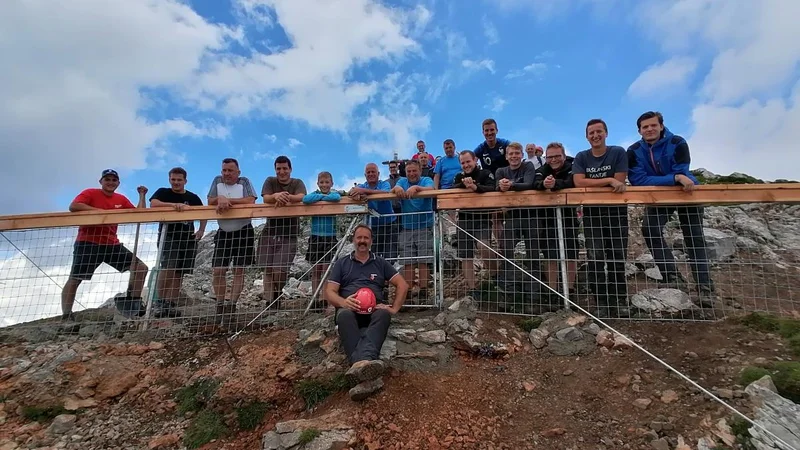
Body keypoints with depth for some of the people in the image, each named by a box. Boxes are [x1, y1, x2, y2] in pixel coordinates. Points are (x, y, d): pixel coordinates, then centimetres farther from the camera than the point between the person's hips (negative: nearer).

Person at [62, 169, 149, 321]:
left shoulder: (122, 199, 11)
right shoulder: (90, 193, -2)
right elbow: (73, 207, -18)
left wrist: (142, 195, 2)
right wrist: (99, 210, -22)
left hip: (112, 244, 5)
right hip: (88, 243, -5)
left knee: (141, 268, -2)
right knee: (74, 279, -4)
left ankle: (133, 302, 8)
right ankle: (66, 316, 5)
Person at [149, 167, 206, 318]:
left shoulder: (193, 197, 14)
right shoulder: (163, 192, 6)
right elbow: (153, 204, -14)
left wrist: (201, 231, 2)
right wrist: (174, 205, -30)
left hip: (188, 238, 4)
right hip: (168, 236, -4)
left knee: (179, 273, 2)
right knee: (168, 269, -19)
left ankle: (170, 304, 6)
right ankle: (160, 303, -10)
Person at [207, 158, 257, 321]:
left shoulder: (244, 181, -3)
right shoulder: (217, 181, 6)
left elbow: (250, 201, -19)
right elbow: (210, 201, -1)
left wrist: (227, 200, -22)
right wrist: (220, 198, -22)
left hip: (243, 231, -3)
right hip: (223, 232, 3)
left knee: (239, 270, -2)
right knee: (217, 271, -2)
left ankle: (231, 304, 3)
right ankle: (220, 305, 8)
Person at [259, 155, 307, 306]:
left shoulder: (298, 183, 4)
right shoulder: (270, 181, 7)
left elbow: (301, 197, -18)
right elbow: (266, 199, -10)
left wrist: (286, 197, -41)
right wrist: (276, 196, -36)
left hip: (289, 234, -2)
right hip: (270, 232, 2)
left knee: (280, 270, -8)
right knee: (268, 269, -1)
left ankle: (277, 295, 19)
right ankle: (269, 300, 4)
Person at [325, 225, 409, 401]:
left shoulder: (380, 263, 22)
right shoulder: (341, 263, 21)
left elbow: (402, 285, 16)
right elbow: (329, 292, 11)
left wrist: (394, 308, 0)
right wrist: (343, 302, -12)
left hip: (375, 310, 1)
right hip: (350, 309, -1)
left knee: (383, 315, -37)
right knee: (344, 315, -38)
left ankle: (363, 362, -62)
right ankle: (369, 377, -56)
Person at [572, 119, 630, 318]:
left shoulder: (618, 152, -1)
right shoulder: (581, 157, 4)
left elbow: (619, 183, -11)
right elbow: (578, 183, -13)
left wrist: (591, 185, -9)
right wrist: (608, 181, -19)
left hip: (616, 212, -1)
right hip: (592, 213, 1)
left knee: (617, 260, 4)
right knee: (595, 260, -3)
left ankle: (619, 302, 14)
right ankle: (602, 304, 4)